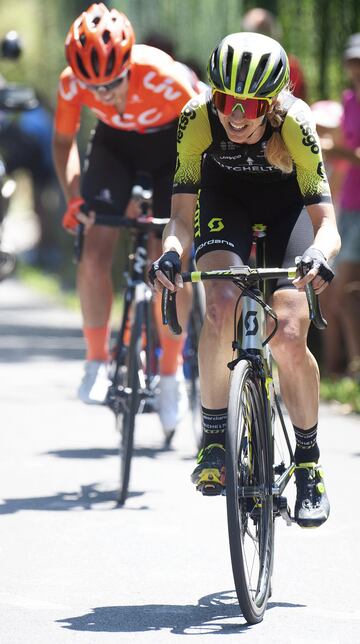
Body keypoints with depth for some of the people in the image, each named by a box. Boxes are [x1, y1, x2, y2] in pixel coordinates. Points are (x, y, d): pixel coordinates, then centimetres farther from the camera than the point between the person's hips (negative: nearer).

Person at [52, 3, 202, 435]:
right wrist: (73, 199, -19)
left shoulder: (164, 79, -37)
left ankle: (170, 372, 10)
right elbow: (64, 142, -7)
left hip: (169, 144, -2)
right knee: (94, 255, -14)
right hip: (115, 144, 2)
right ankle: (97, 360, 4)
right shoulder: (72, 83, -27)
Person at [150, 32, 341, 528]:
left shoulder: (295, 125, -34)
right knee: (222, 304, -28)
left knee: (290, 337, -17)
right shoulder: (197, 120, -30)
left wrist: (319, 253, -57)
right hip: (224, 198, 1)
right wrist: (171, 253, -48)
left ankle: (308, 465, 2)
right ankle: (214, 439, -13)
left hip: (285, 203, -1)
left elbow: (326, 222, -35)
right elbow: (182, 214, -27)